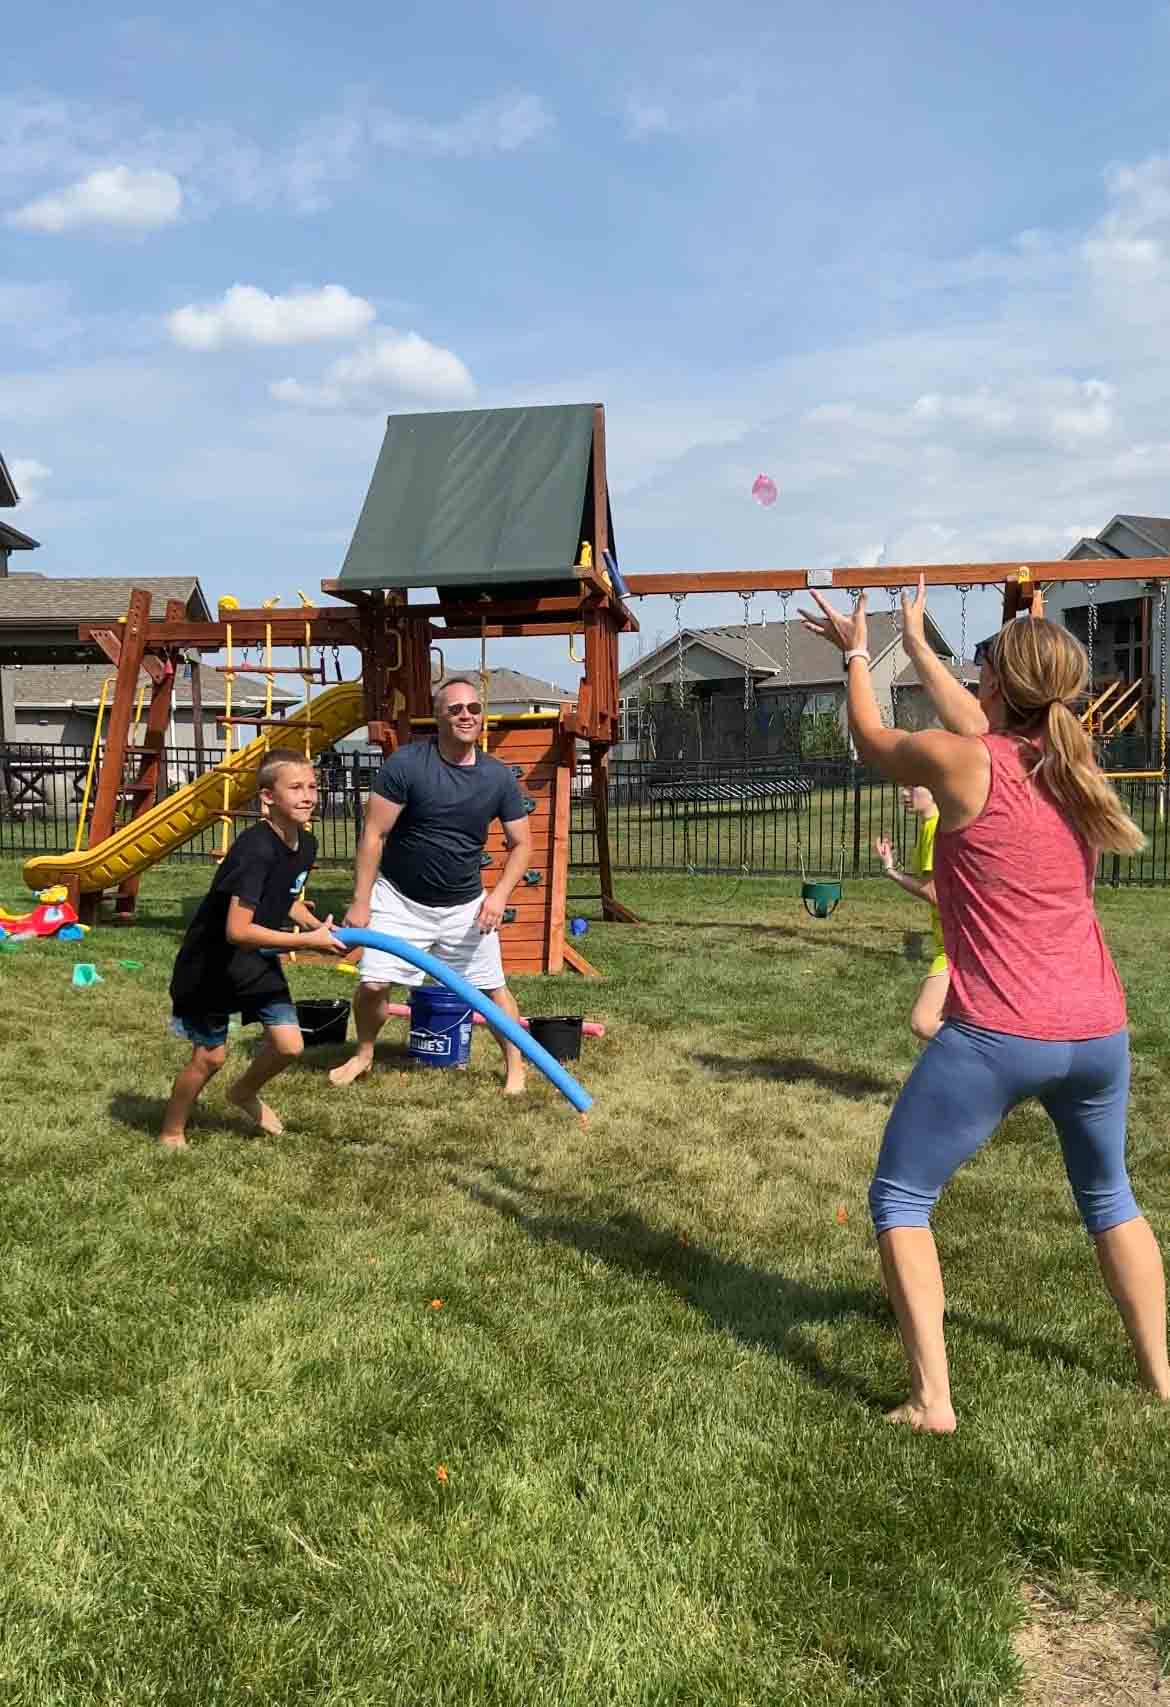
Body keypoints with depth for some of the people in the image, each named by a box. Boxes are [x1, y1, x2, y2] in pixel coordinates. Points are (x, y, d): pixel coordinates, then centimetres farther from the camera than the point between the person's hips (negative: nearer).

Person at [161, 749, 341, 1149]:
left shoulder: (305, 844, -5)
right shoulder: (256, 849, -31)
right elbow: (237, 930, -34)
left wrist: (318, 926, -5)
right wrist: (309, 941, -28)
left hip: (256, 958, 7)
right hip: (211, 960, -7)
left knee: (289, 1044, 1)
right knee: (209, 1055, 4)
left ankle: (245, 1092, 32)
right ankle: (171, 1132, 29)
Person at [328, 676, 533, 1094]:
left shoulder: (498, 777, -5)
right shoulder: (405, 763, -15)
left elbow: (522, 844, 3)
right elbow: (373, 834, -13)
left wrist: (499, 895, -11)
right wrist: (361, 901, -15)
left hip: (465, 906, 2)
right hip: (400, 900, -2)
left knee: (493, 986, 3)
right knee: (373, 984, -6)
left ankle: (515, 1067, 23)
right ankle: (363, 1055, 22)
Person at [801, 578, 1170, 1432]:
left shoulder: (959, 764, -10)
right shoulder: (1075, 763, 7)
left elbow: (872, 740, 10)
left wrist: (857, 652, 28)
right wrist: (918, 642, 38)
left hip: (999, 1036, -6)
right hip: (1099, 1033, 7)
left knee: (899, 1199, 9)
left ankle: (931, 1399, 6)